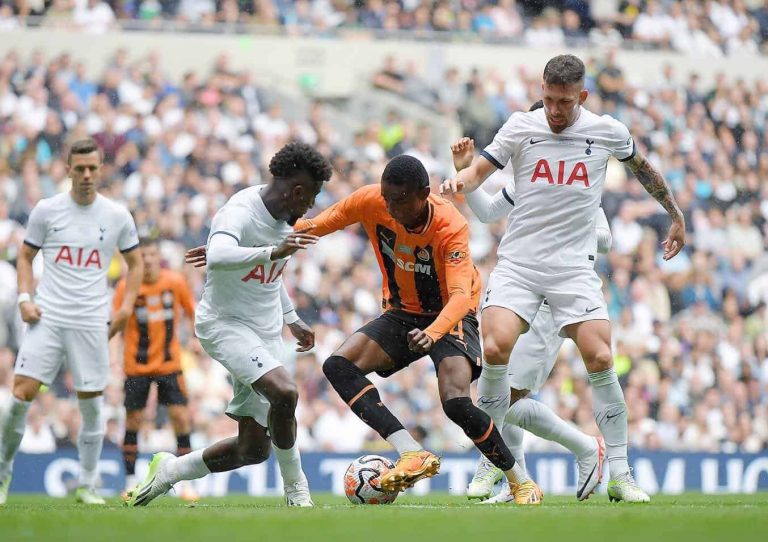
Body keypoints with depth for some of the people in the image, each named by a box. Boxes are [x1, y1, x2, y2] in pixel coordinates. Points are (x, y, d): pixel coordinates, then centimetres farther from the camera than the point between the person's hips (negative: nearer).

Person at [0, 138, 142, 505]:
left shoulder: (117, 216, 4)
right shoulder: (46, 210, 2)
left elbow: (134, 262, 16)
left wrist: (126, 307, 4)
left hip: (91, 322, 1)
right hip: (47, 317, -1)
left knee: (91, 403, 1)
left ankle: (87, 486, 13)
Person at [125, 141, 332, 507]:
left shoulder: (285, 216, 9)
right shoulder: (241, 212, -19)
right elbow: (217, 256, -41)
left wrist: (292, 319, 28)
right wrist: (274, 251, -48)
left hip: (266, 333, 9)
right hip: (225, 323, -9)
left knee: (254, 447, 2)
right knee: (284, 392, -33)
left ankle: (168, 471, 24)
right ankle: (296, 490, -14)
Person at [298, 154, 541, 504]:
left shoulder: (451, 228, -28)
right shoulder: (371, 202, -16)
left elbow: (461, 296, -38)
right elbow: (322, 223, 0)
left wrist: (433, 333, -57)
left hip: (449, 316, -5)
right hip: (401, 315, 5)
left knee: (456, 403, -27)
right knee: (339, 366, -19)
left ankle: (520, 480, -3)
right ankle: (412, 454, -31)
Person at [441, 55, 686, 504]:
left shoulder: (608, 132, 2)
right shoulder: (522, 127, 1)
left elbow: (643, 167, 21)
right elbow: (480, 171, 0)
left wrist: (677, 217, 30)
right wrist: (458, 182, -24)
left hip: (575, 268, 0)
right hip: (518, 263, 0)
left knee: (600, 358, -15)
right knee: (496, 348, -21)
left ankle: (620, 474, -3)